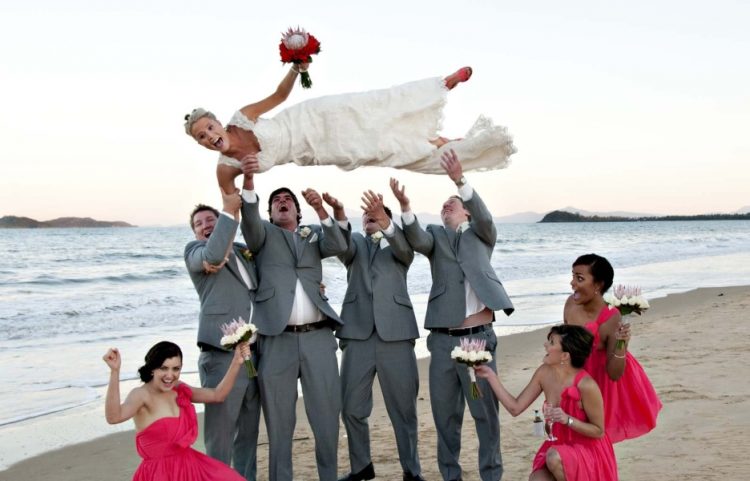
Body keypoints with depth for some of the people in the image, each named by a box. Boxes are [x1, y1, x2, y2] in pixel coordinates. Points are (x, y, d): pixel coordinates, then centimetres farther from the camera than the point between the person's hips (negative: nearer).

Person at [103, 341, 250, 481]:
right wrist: (115, 371, -44)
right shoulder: (141, 395, -15)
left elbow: (218, 395, 16)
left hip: (191, 466, 7)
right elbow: (113, 417, -34)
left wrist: (236, 362, 7)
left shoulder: (179, 389, 7)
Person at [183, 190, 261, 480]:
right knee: (220, 436, -6)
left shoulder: (242, 251, 21)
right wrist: (231, 210, -15)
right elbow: (213, 255, -19)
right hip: (222, 356, -6)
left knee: (248, 432, 13)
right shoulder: (195, 250, 4)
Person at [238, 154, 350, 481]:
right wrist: (248, 180, -28)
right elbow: (249, 218, -9)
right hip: (277, 339, -2)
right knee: (279, 420, 2)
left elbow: (338, 247, 2)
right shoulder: (263, 234, 12)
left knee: (327, 415, 5)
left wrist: (321, 210, -11)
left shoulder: (313, 235, 20)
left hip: (318, 336, 2)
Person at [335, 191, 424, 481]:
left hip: (395, 334, -1)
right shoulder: (355, 243, 16)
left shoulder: (398, 246, 14)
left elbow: (405, 247, -10)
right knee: (352, 407, 4)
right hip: (358, 333, 1)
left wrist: (385, 221, -31)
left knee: (403, 407, 2)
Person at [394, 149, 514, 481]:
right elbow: (416, 240, -7)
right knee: (445, 412, 9)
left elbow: (484, 216, -10)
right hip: (442, 339, 2)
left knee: (486, 410, 4)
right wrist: (405, 207, -27)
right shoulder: (436, 236, 14)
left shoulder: (481, 234, 12)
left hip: (479, 337, -2)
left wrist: (460, 180, -25)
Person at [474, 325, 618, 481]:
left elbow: (599, 431, -14)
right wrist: (491, 375, -7)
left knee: (554, 457, -36)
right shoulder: (544, 373, -6)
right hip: (559, 448, 5)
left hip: (588, 451, -5)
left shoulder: (585, 385, -24)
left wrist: (568, 419, -29)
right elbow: (515, 407, -3)